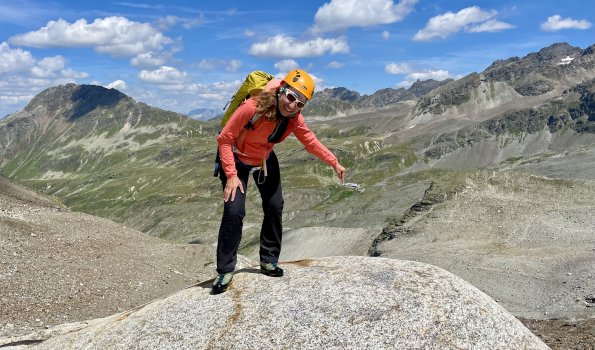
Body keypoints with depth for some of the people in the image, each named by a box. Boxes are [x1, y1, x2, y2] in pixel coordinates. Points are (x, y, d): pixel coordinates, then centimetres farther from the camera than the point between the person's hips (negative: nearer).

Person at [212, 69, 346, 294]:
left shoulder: (294, 119, -19)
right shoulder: (252, 108, -35)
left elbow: (311, 141, -2)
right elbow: (224, 139, -27)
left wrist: (334, 163, -6)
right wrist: (231, 175, -29)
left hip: (265, 161, 5)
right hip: (236, 160, -5)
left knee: (274, 207, 2)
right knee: (234, 211, -15)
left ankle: (269, 261, 21)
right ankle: (225, 271, -1)